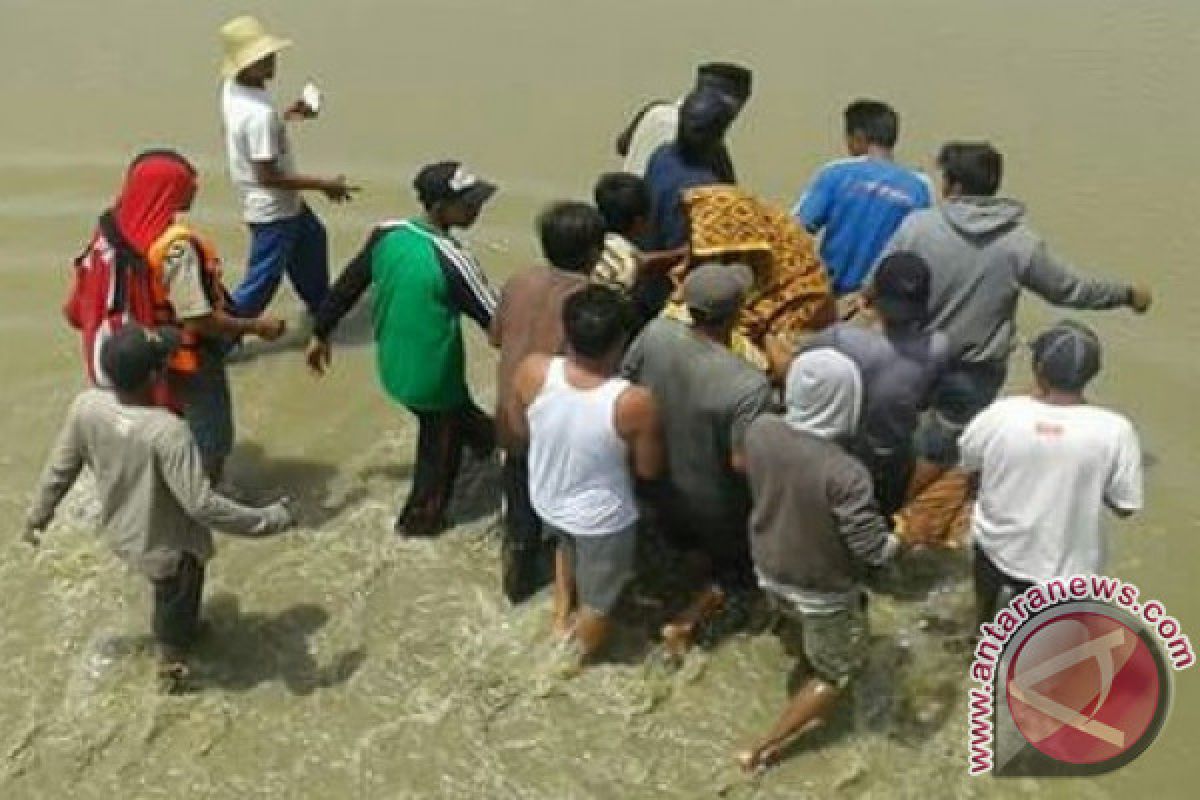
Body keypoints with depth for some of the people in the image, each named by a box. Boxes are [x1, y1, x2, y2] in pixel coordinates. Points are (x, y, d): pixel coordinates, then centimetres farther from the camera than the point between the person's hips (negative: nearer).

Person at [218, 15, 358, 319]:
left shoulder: (232, 86, -6)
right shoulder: (260, 114, -34)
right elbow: (268, 176, -29)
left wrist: (286, 115, 9)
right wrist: (324, 185, -22)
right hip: (273, 208, -10)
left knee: (312, 237, 32)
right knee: (261, 283, 3)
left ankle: (320, 303, 53)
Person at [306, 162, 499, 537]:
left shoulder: (387, 233, -10)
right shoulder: (452, 260, -29)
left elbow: (347, 285, 1)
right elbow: (496, 320, -23)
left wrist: (321, 334, 15)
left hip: (393, 368, 6)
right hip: (433, 378, -6)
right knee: (439, 449, 19)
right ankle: (420, 519, 36)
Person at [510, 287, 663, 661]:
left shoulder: (532, 371, -27)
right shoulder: (635, 403, -36)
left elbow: (523, 431, -6)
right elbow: (649, 470, -17)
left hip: (545, 501, 4)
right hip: (602, 519, -3)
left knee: (567, 544, 40)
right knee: (598, 596, 28)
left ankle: (562, 615, 58)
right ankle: (583, 653, 54)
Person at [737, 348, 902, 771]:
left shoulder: (760, 430, -19)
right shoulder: (845, 474, -36)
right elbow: (874, 549, -27)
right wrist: (902, 538, -7)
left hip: (770, 569, 6)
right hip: (823, 589, -5)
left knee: (804, 632, 36)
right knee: (837, 672, 21)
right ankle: (762, 750, 25)